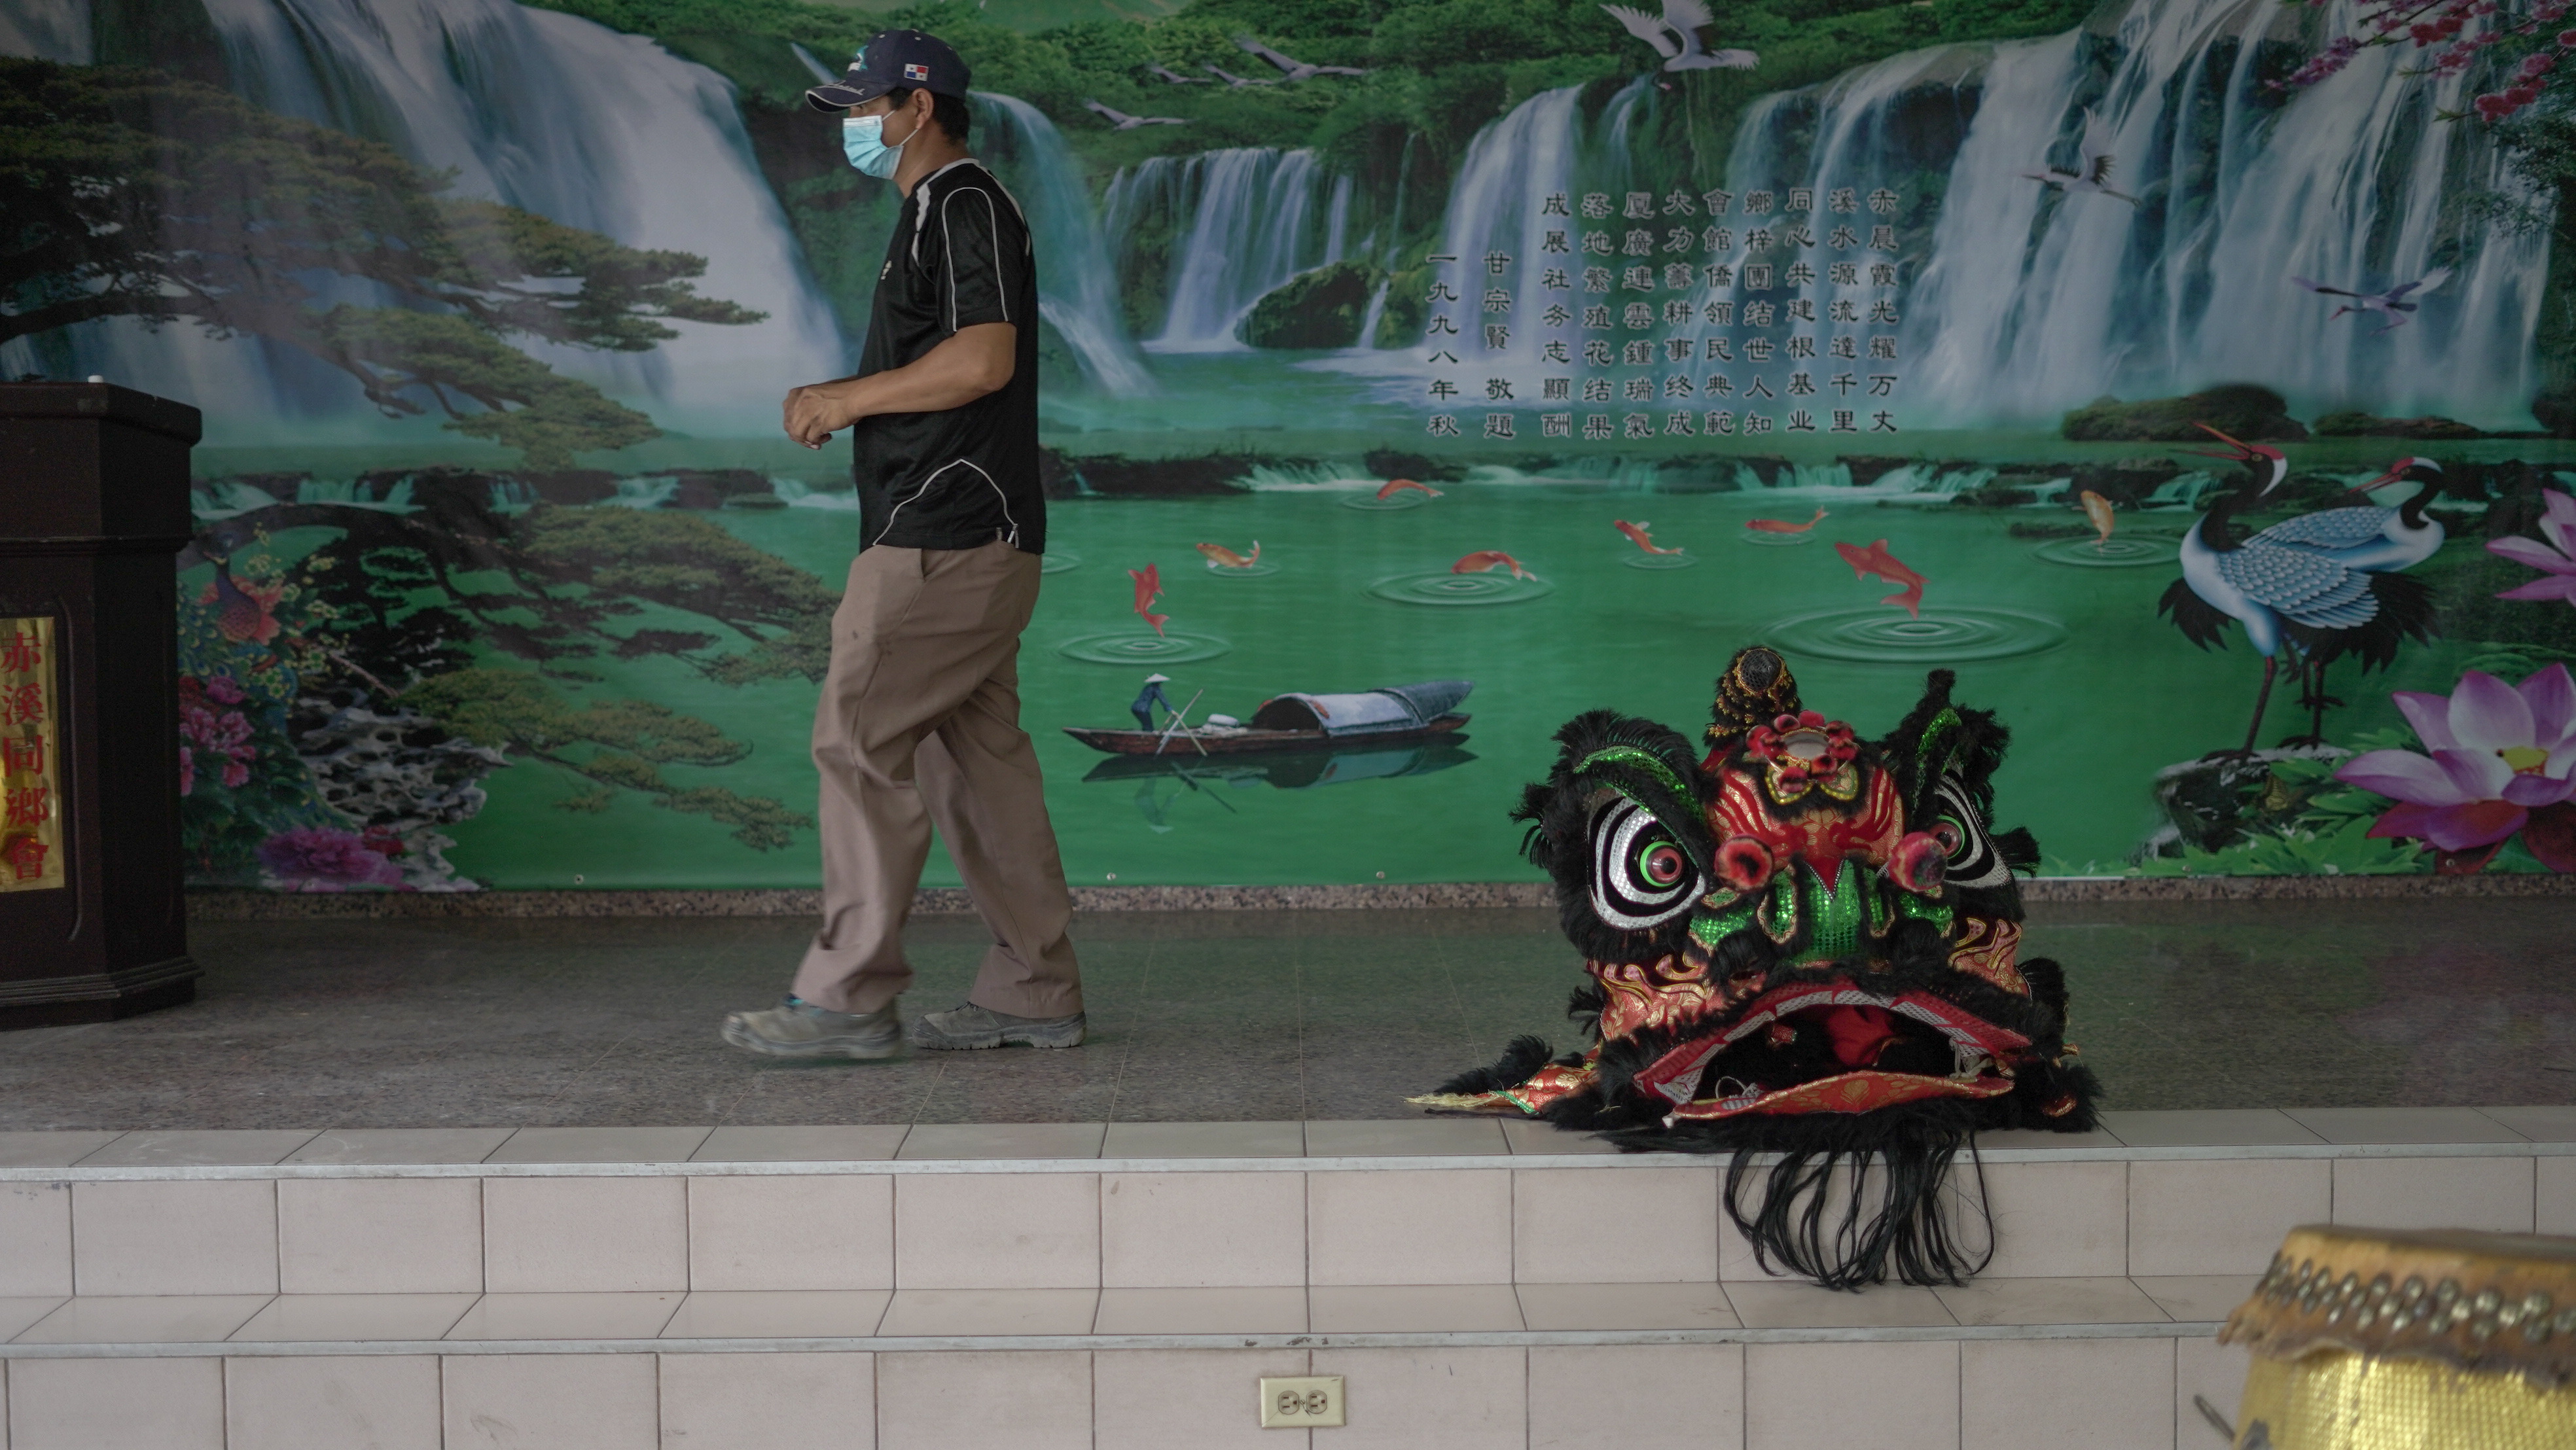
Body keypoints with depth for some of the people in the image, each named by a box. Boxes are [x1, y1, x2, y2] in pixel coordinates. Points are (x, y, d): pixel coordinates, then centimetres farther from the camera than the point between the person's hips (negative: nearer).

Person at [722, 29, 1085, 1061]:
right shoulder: (936, 213, 24)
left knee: (859, 740, -10)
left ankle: (847, 998, -7)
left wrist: (851, 396, -13)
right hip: (964, 539, 11)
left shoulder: (966, 208, -9)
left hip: (945, 541, -11)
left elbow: (982, 359, -22)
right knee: (976, 757, 10)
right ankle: (1034, 993, 14)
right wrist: (844, 406, 16)